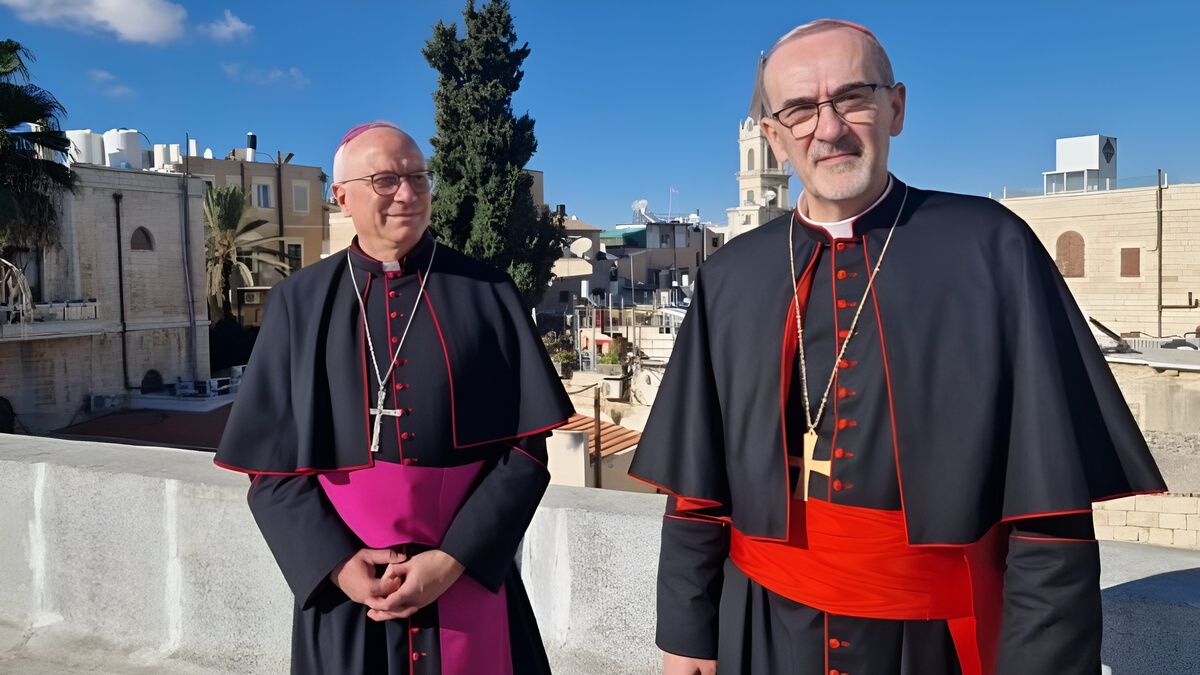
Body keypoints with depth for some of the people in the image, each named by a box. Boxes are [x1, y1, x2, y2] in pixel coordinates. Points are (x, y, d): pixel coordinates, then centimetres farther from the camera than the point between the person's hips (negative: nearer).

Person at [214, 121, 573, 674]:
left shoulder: (487, 295, -3)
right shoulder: (300, 302, 0)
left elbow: (526, 449, -5)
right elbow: (272, 462, 1)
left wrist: (453, 559, -14)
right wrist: (337, 562, -12)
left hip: (469, 582, 0)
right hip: (343, 595, 1)